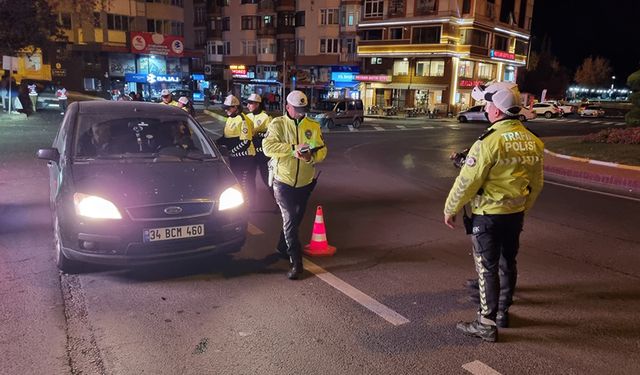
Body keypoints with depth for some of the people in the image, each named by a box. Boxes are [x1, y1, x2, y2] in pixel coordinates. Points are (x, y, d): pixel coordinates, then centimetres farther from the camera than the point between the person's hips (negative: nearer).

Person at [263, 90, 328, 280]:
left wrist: (311, 156, -27)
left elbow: (322, 150, -5)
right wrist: (293, 149, -29)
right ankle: (296, 262, -4)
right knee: (290, 219, -10)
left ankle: (283, 248, 43)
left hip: (305, 182, 4)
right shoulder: (277, 124, -7)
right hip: (283, 181, -4)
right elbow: (267, 147, -21)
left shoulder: (313, 126, 2)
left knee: (295, 219, 19)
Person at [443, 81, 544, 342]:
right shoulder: (532, 141, 3)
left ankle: (487, 324, 10)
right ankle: (503, 313, 35)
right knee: (507, 264, 19)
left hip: (488, 216, -7)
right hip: (515, 214, 7)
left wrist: (450, 209, -6)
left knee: (487, 269, 2)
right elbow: (536, 183, 12)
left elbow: (467, 181, -19)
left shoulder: (490, 141, -21)